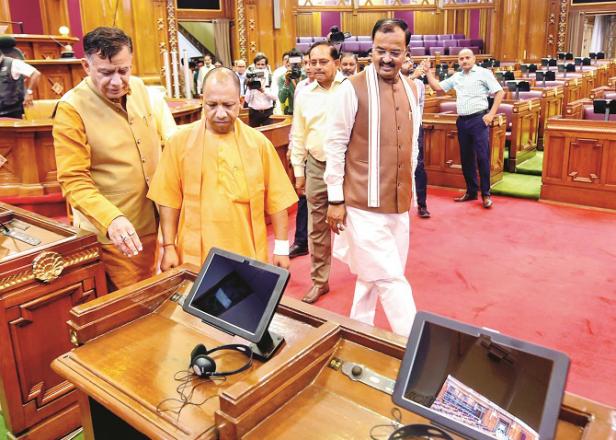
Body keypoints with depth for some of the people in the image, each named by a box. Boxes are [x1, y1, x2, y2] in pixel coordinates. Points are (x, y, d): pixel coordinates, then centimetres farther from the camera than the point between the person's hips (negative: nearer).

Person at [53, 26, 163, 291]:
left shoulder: (139, 88, 1)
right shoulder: (72, 108, -17)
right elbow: (74, 181, -19)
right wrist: (111, 219, -34)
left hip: (154, 223, 6)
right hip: (111, 233, -5)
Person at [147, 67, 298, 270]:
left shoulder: (258, 142, -1)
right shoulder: (180, 141, -3)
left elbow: (276, 199, 1)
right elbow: (170, 198, 0)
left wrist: (281, 248, 1)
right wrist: (169, 247, -2)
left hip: (248, 255, 1)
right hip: (195, 256, 0)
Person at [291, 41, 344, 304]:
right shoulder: (304, 95, 7)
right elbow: (298, 137, 12)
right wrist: (298, 171, 10)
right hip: (316, 167, 4)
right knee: (317, 227, 9)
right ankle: (319, 281, 23)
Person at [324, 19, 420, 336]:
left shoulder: (412, 89, 8)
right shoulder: (353, 88, -11)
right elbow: (335, 145, -8)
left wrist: (411, 189, 18)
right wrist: (335, 199, -8)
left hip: (399, 201, 6)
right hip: (364, 202, -6)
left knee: (372, 275, 17)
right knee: (391, 279, -2)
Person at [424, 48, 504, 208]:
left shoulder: (483, 73, -1)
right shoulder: (456, 76, 15)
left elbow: (499, 92, -4)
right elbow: (437, 88, 18)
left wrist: (491, 114, -11)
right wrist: (428, 72, 10)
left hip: (478, 119, -6)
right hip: (462, 121, 6)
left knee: (482, 157, -5)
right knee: (466, 158, 10)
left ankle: (486, 194, 2)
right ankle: (471, 191, 21)